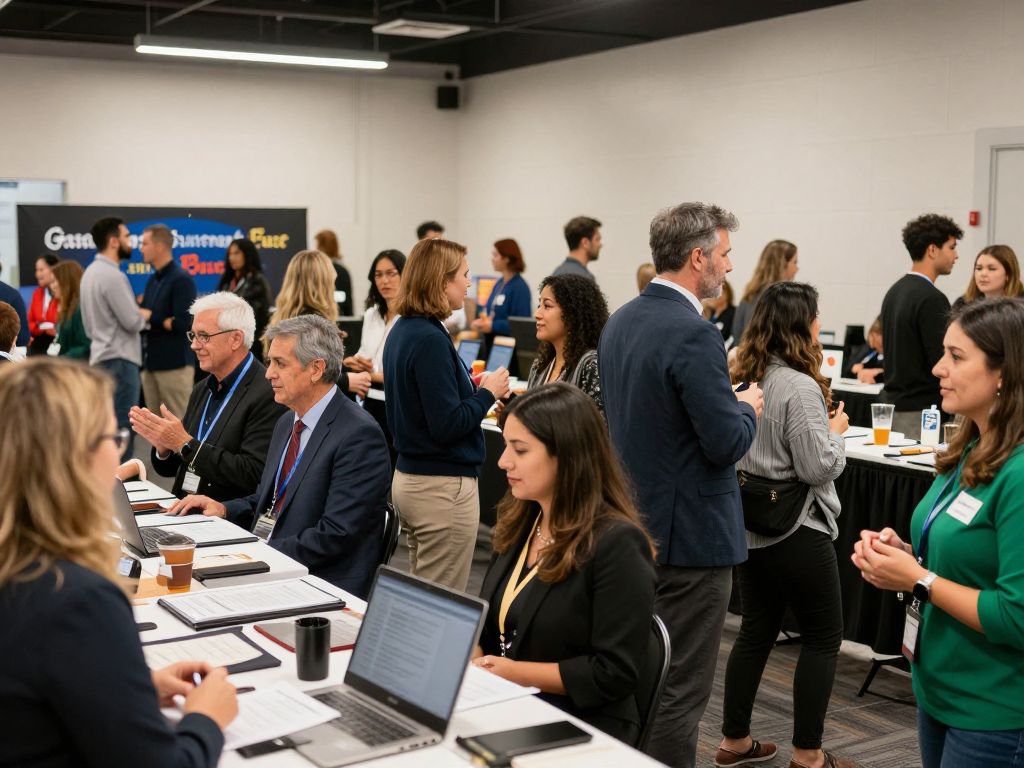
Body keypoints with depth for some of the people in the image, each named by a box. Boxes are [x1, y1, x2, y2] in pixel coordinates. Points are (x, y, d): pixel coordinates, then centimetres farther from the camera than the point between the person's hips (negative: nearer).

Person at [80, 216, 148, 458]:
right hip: (119, 359, -10)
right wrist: (145, 314, 2)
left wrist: (136, 309, 9)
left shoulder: (91, 271, 14)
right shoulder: (113, 276, -17)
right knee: (122, 428, -8)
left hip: (101, 356, 10)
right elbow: (133, 322, -17)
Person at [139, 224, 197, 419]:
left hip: (174, 364, -7)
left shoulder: (181, 280, -9)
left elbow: (182, 323, -17)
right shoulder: (152, 280, 14)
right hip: (151, 363, 7)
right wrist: (164, 322, -9)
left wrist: (150, 320, -7)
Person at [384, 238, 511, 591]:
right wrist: (488, 392, -8)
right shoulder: (430, 340, -19)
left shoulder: (403, 331, 10)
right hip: (443, 486, -10)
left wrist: (473, 387, 10)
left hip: (408, 477, 10)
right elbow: (447, 425, -21)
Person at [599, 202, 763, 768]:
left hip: (635, 524, 9)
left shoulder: (619, 322, 7)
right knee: (680, 691, 1)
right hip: (690, 533, -9)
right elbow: (727, 444, -22)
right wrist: (748, 408, -1)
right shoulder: (694, 335, -21)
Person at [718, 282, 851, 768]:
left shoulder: (742, 379, 5)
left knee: (756, 630, 16)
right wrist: (836, 431, -1)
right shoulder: (799, 387, -20)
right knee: (823, 638, 6)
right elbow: (817, 466, -19)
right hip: (797, 529, -8)